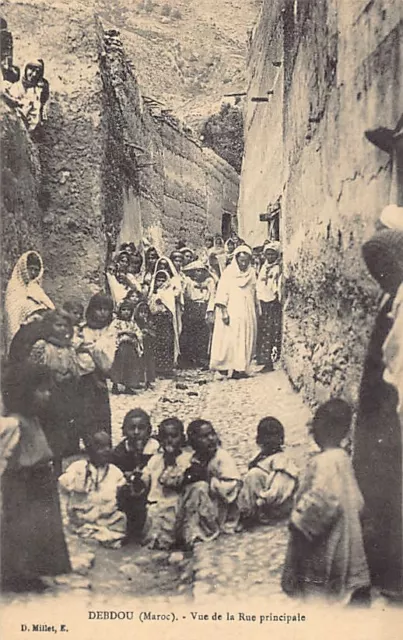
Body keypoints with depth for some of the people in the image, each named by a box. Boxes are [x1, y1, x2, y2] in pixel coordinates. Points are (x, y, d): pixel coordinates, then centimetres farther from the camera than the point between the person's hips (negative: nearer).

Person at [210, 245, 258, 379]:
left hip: (247, 312, 5)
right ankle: (223, 365, 1)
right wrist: (224, 312, -16)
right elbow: (222, 293, -9)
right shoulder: (228, 272, -4)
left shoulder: (251, 273, 10)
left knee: (246, 340, 1)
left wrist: (256, 311, 11)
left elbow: (254, 293, 14)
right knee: (229, 339, -7)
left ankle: (240, 368, 4)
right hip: (232, 311, -4)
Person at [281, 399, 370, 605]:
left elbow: (321, 499, -30)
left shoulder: (326, 461, -20)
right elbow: (356, 500, 15)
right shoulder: (342, 457, 8)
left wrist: (298, 519, -15)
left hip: (325, 545, -9)